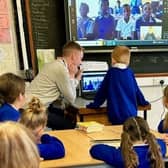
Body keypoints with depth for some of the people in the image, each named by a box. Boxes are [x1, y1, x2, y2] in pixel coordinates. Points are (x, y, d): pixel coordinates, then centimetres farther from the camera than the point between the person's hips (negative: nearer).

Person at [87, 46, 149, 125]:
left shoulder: (111, 72, -4)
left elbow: (102, 91, 2)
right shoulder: (130, 72, 6)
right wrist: (143, 102, 32)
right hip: (131, 114, 4)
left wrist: (95, 104, 13)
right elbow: (136, 90, 17)